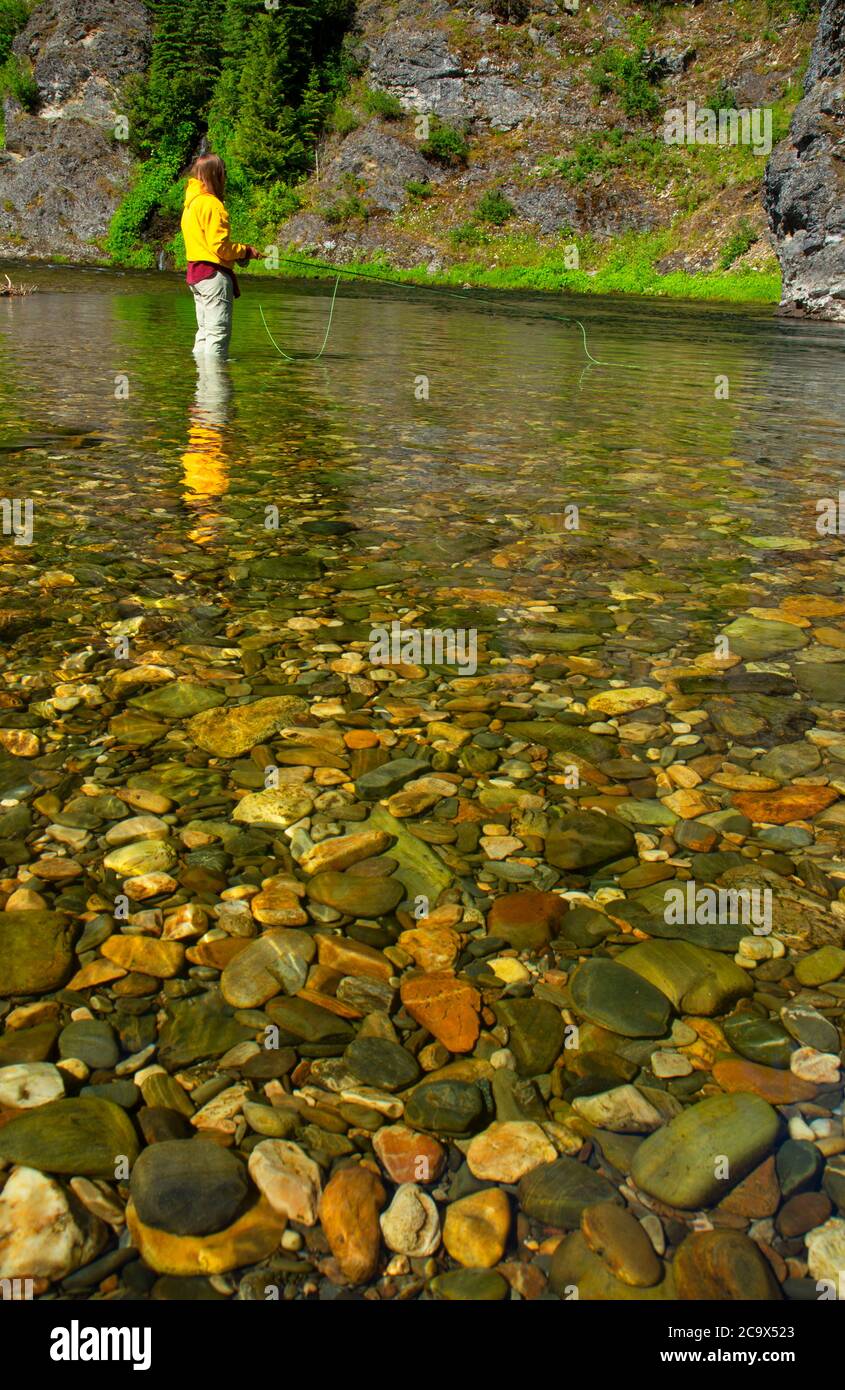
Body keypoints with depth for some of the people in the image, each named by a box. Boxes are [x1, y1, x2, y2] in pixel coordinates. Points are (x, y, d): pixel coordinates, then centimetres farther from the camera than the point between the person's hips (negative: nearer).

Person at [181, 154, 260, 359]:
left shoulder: (191, 203, 16)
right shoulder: (211, 204, -14)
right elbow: (219, 246, -19)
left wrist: (238, 251, 12)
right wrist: (245, 251, -4)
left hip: (195, 271, 10)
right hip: (214, 273, -10)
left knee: (205, 330, 15)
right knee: (219, 331, -8)